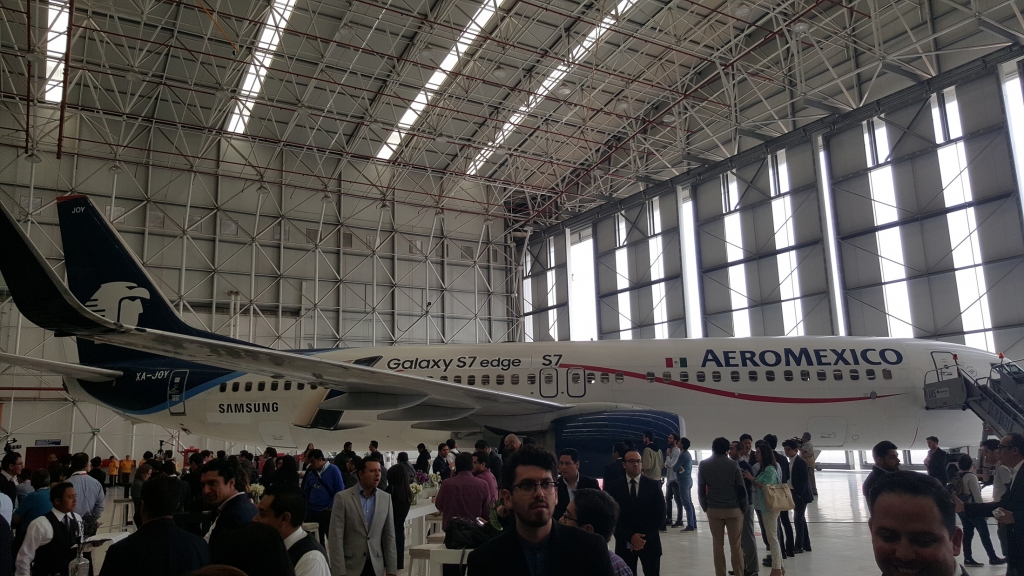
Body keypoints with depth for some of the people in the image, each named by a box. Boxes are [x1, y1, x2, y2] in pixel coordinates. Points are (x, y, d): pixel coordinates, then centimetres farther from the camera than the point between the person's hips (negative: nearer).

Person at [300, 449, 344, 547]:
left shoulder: (333, 470, -7)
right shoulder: (311, 473, 7)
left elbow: (340, 490, -9)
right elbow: (306, 492, 17)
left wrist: (331, 506, -10)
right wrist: (306, 507, 8)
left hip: (328, 511, -5)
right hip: (312, 511, 5)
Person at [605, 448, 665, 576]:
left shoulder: (654, 485, 1)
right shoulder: (613, 487, 0)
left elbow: (660, 516, -2)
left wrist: (644, 537, -11)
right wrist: (630, 537, -15)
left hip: (649, 542, 1)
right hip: (625, 543, 0)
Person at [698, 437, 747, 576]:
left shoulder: (703, 465, 0)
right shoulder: (733, 465, -5)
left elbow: (701, 489, 2)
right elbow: (741, 489, -4)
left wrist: (705, 507, 11)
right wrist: (743, 507, 7)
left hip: (713, 510, 1)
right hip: (733, 509, -1)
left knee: (718, 545, 8)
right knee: (736, 545, 6)